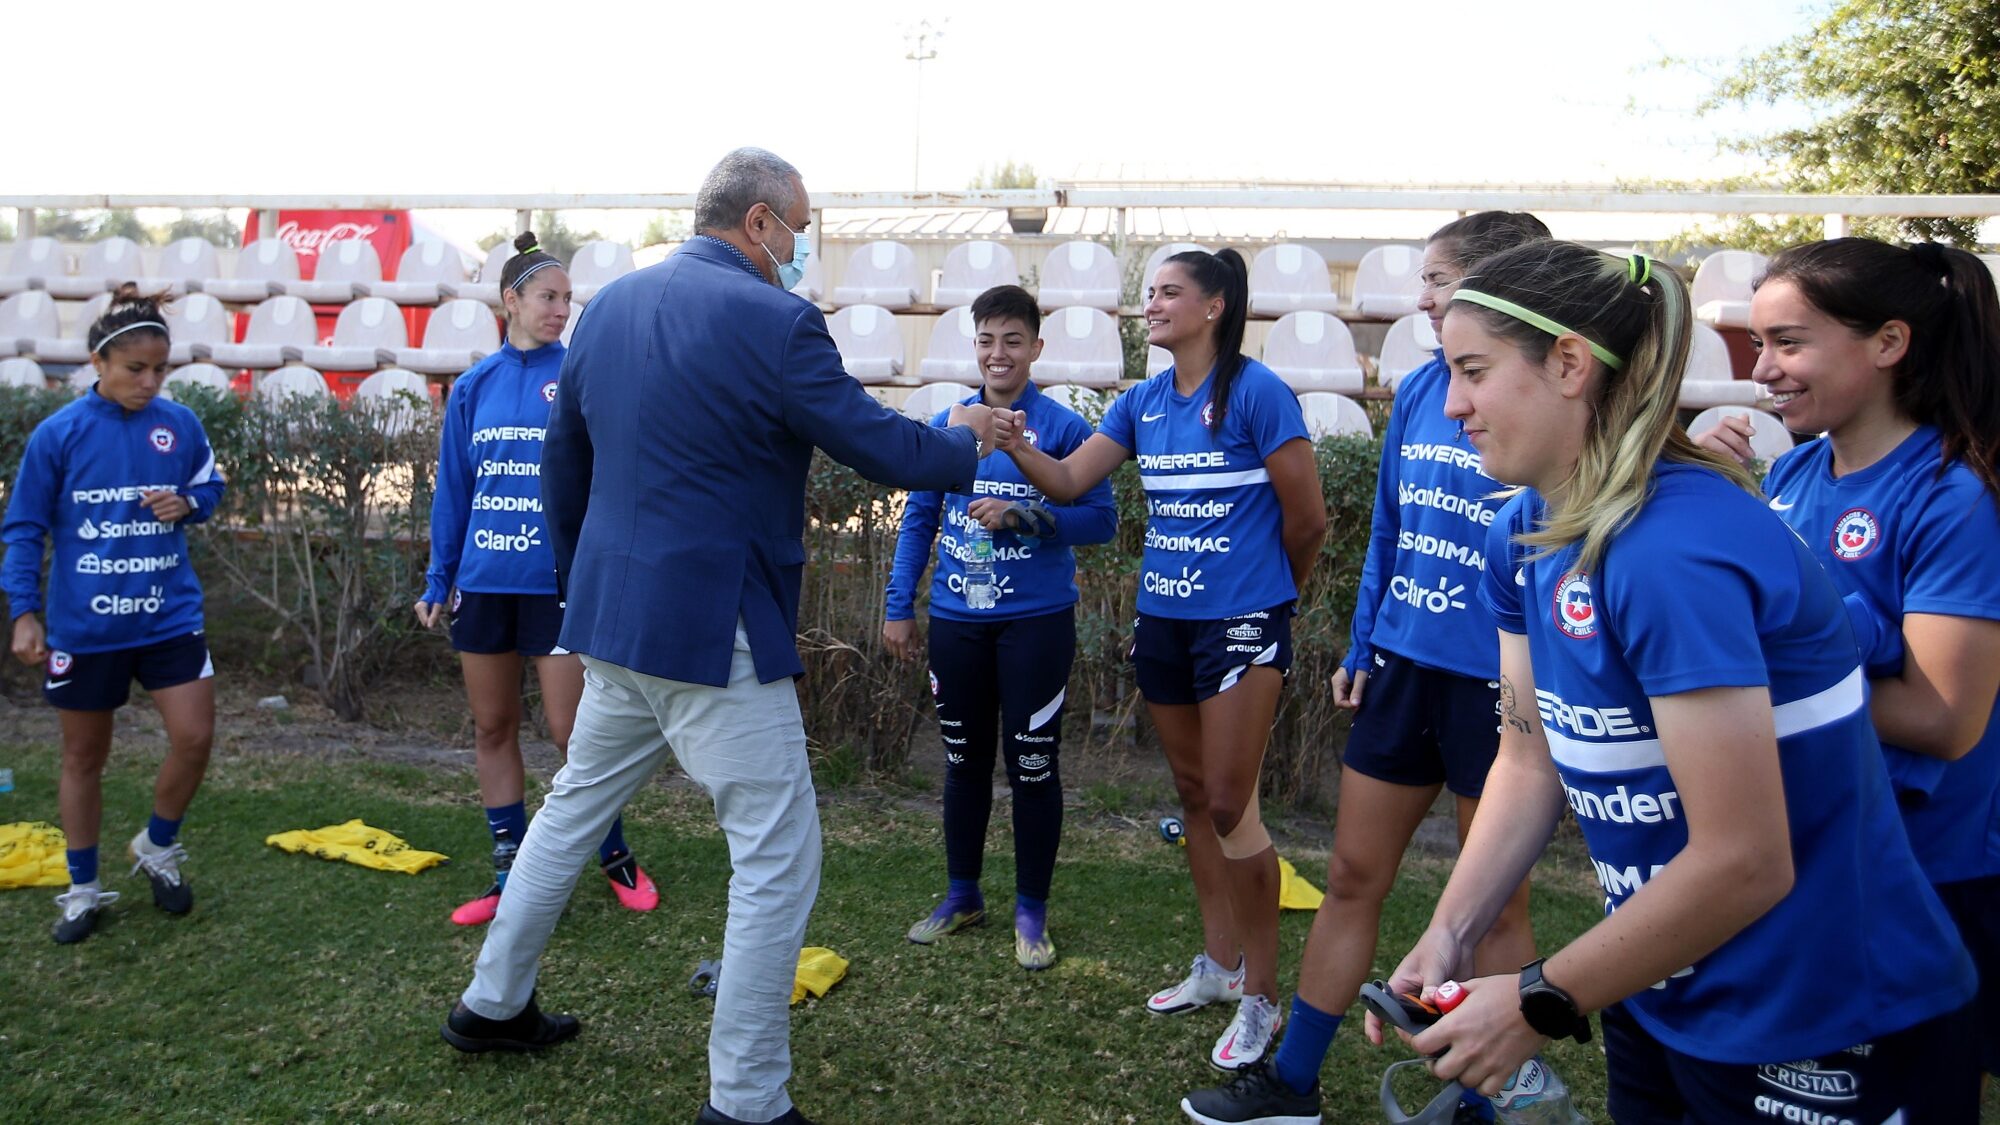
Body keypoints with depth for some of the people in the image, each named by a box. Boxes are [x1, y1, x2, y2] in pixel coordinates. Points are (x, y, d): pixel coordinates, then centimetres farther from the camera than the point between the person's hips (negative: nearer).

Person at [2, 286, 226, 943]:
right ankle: (83, 890, 27)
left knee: (194, 738, -4)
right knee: (84, 756, 12)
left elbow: (209, 489, 12)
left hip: (169, 615, 1)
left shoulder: (180, 424, -3)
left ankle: (158, 847, 24)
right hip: (83, 625, -1)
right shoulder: (58, 434, -8)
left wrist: (187, 504, -11)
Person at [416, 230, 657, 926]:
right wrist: (438, 581, 11)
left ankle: (615, 857, 20)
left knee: (571, 731, -1)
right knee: (492, 728, 11)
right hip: (483, 581, 4)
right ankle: (511, 875, 25)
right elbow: (452, 490, 11)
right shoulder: (475, 387, 7)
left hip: (557, 581, -4)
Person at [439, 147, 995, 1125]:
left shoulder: (610, 303, 8)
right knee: (779, 860, 2)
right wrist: (965, 440, 8)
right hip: (714, 630, -8)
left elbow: (563, 463, 15)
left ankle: (492, 1005, 40)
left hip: (614, 614, 9)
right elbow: (883, 449, -12)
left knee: (574, 806, 25)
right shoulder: (773, 320, -15)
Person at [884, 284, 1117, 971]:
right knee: (964, 761, 14)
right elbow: (918, 518, 11)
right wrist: (899, 605, 6)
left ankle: (1031, 909, 20)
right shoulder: (946, 426, 7)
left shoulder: (1063, 427, -5)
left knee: (1032, 766, 4)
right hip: (957, 620, 4)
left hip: (1036, 620, -3)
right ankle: (962, 896, 31)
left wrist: (1024, 516, -20)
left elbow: (1101, 518, -6)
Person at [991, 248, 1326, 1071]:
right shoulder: (1143, 401, 9)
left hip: (1239, 622, -7)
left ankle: (1261, 996, 10)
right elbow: (1068, 481, 4)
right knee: (1193, 794, 15)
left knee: (1228, 805, -6)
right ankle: (1219, 965, 31)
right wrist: (1018, 448, -15)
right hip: (1162, 619, 7)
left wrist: (1273, 591, 7)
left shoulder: (1255, 391, -11)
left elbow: (1307, 516, -7)